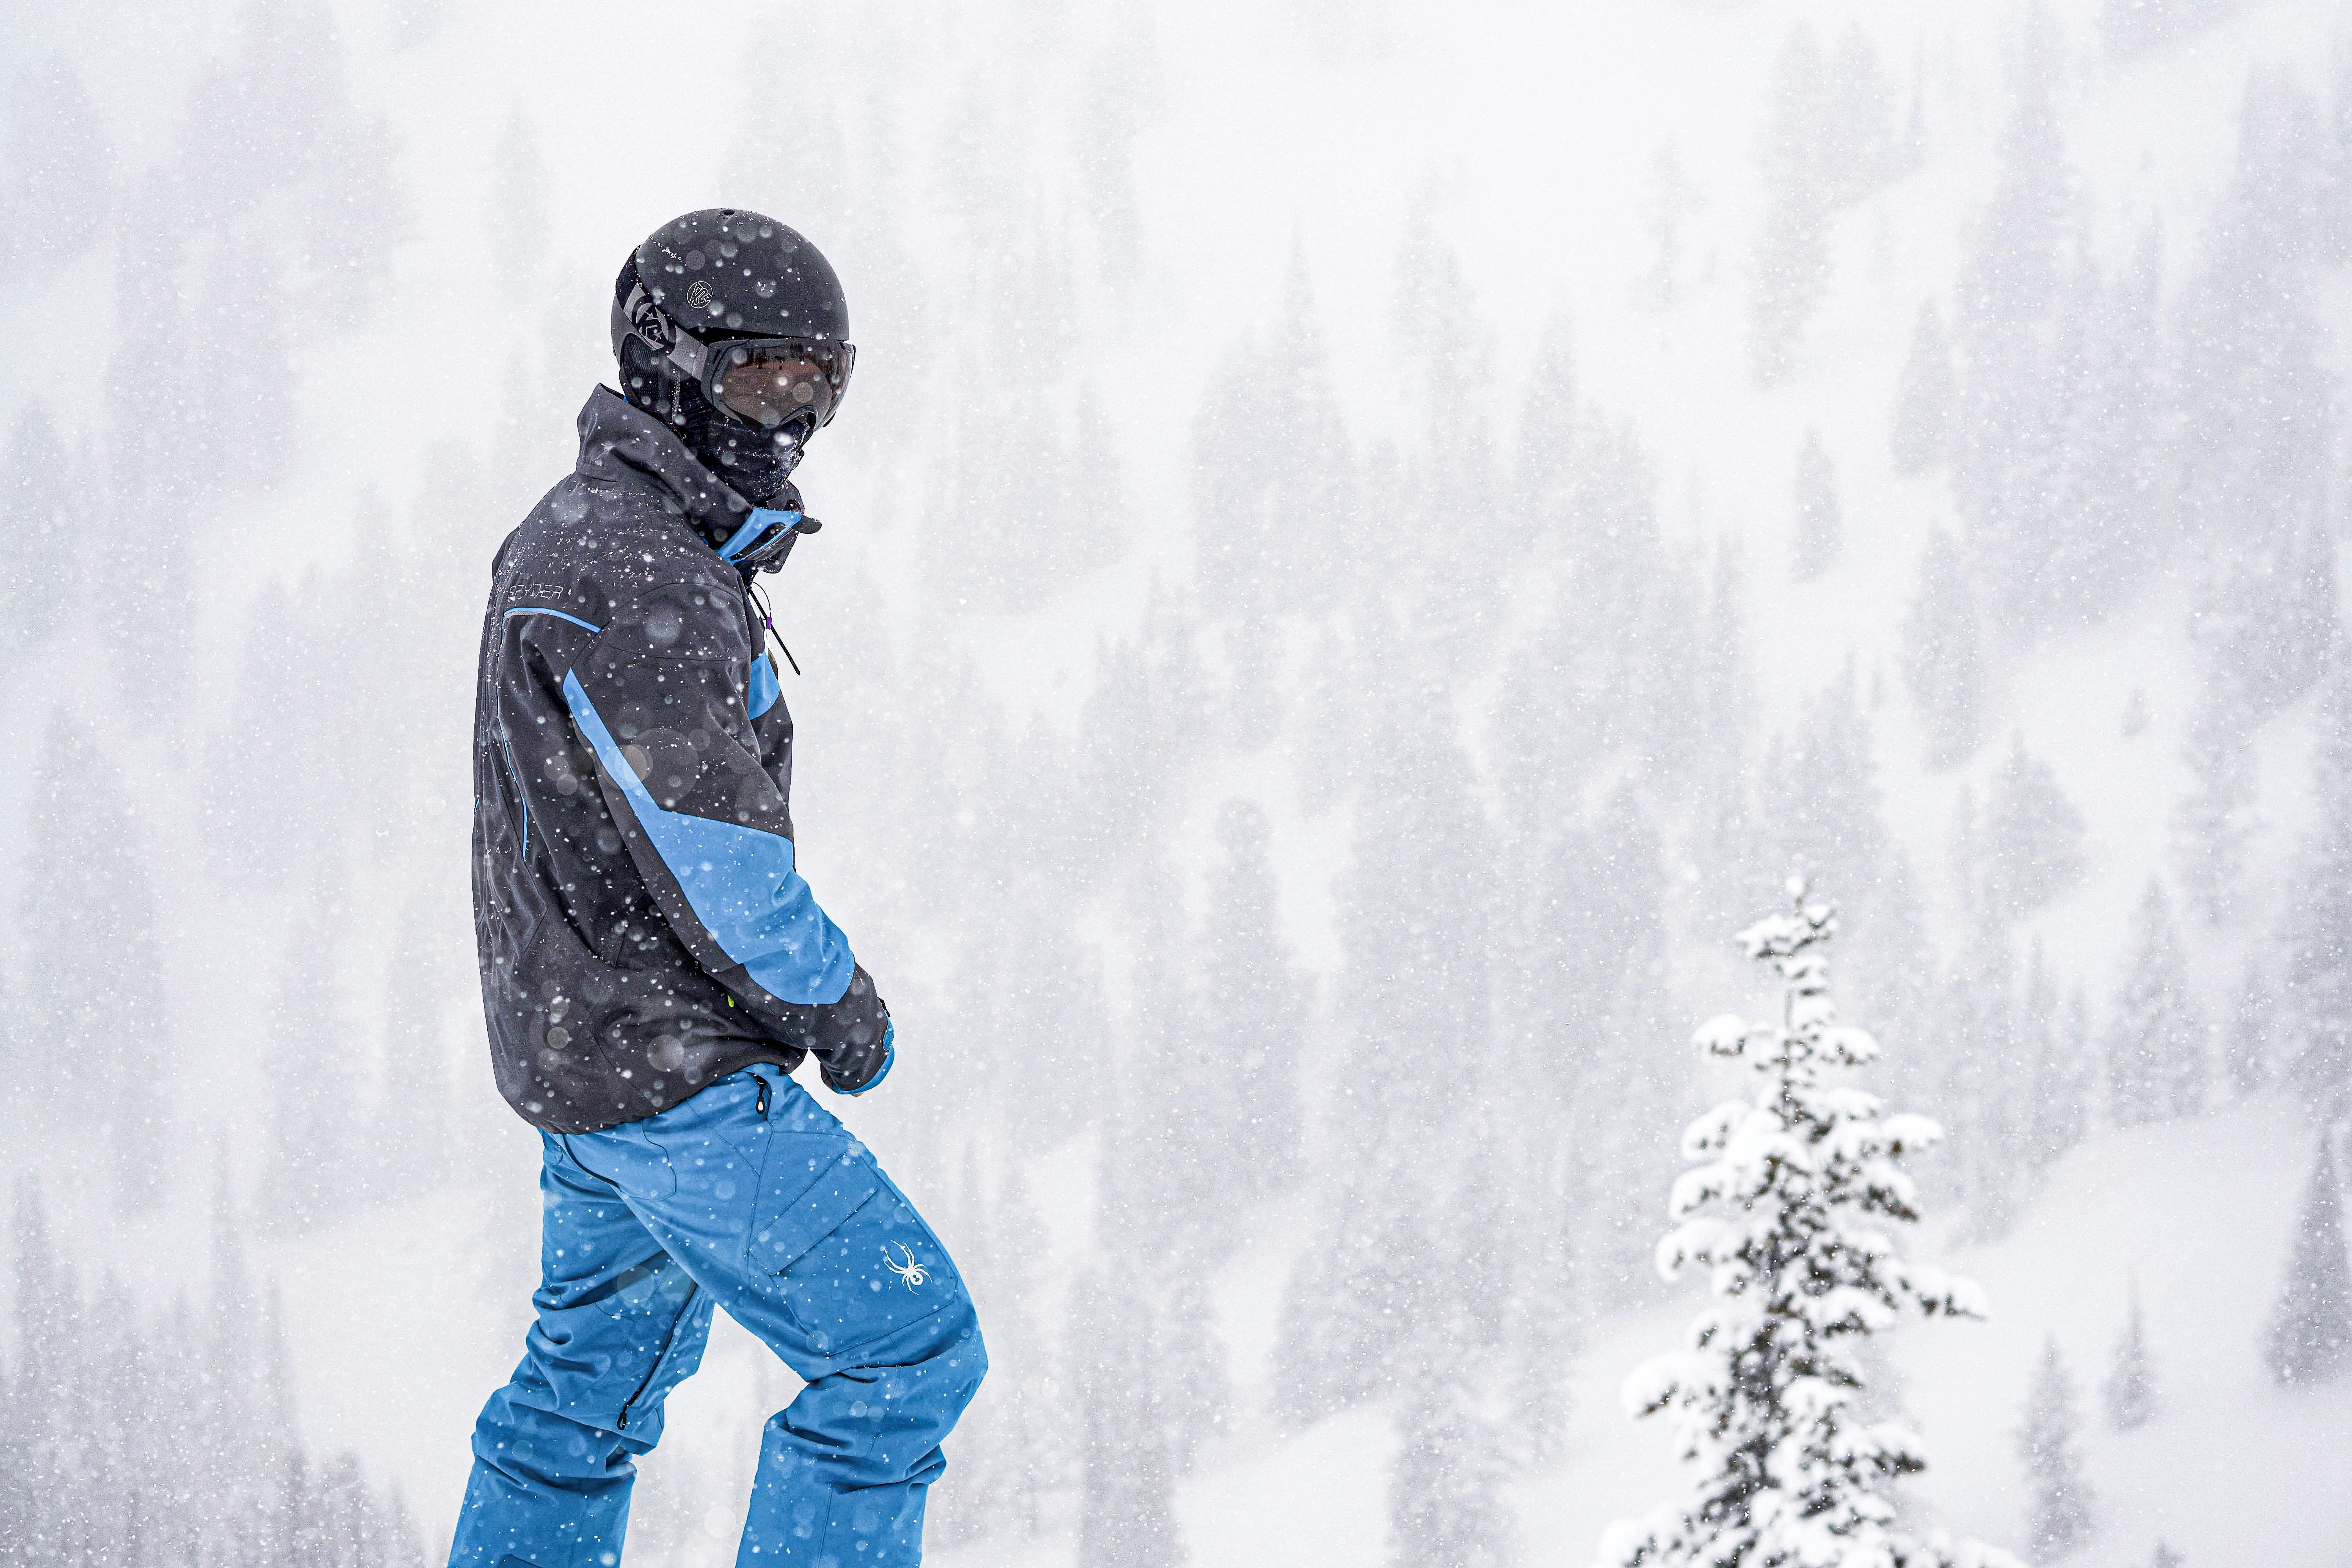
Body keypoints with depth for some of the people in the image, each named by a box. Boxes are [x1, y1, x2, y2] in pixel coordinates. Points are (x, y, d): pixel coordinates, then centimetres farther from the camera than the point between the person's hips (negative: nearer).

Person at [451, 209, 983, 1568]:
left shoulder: (589, 534, 13)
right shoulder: (629, 572, -21)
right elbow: (710, 851, -23)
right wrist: (842, 1003, -10)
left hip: (583, 1041, 11)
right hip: (671, 1074, -11)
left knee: (600, 1368, 22)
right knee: (909, 1352, -8)